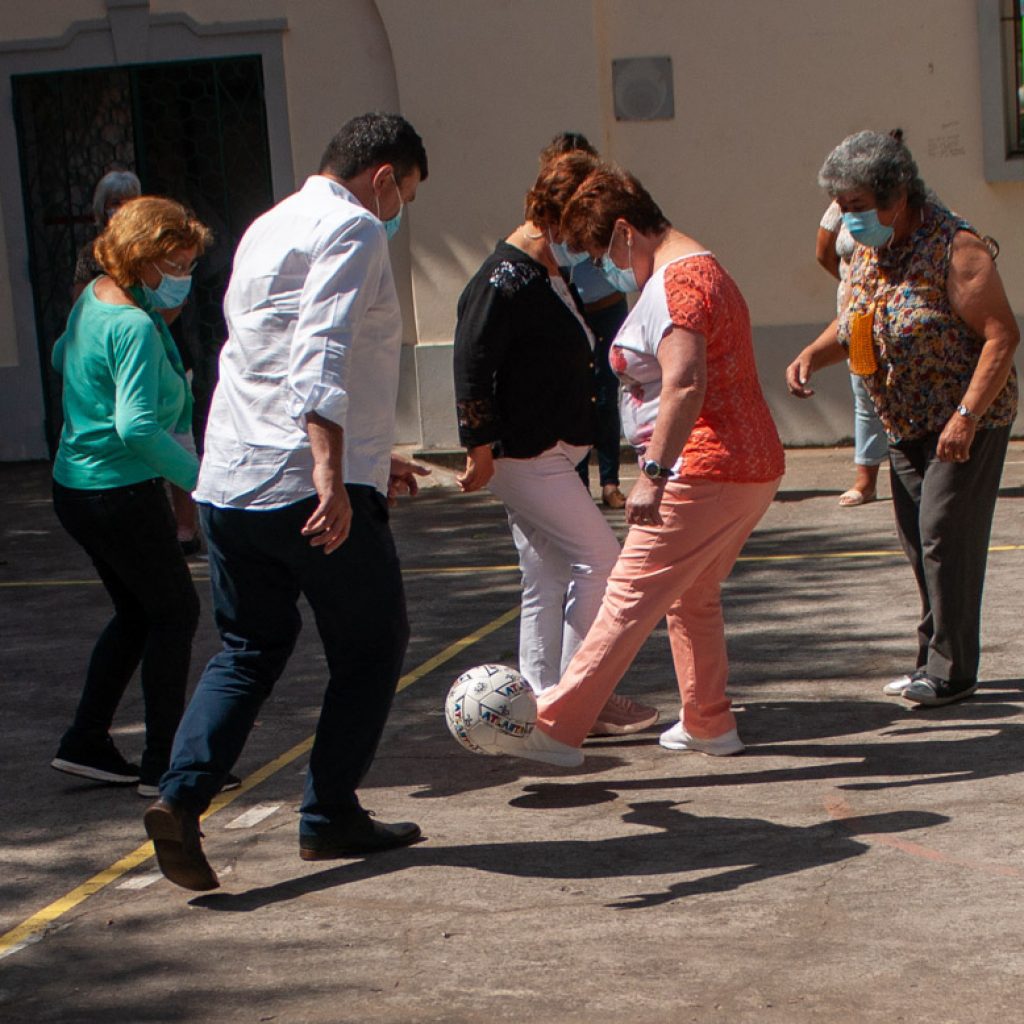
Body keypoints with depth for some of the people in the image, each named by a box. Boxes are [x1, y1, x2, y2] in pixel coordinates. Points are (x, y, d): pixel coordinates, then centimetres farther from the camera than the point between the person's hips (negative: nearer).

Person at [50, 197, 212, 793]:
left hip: (74, 486, 9)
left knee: (139, 613, 20)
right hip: (122, 493, -9)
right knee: (175, 611, 3)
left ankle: (86, 741, 21)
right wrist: (201, 477, -29)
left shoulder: (93, 297, 7)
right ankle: (165, 762, 7)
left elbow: (61, 358, 27)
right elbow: (137, 427, -32)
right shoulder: (136, 327, -23)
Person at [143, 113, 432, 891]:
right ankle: (330, 816, 16)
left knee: (249, 648, 17)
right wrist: (333, 475, -32)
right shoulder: (353, 229, -8)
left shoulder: (268, 228, 20)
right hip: (311, 488, -8)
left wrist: (367, 455, 35)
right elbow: (323, 355, -24)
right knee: (372, 648, 10)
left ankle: (182, 796, -2)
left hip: (228, 481, 8)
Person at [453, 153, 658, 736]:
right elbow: (472, 362, -20)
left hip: (552, 451, 10)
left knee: (548, 576, 12)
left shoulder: (554, 274, 13)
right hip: (524, 454, -10)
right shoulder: (507, 280, -17)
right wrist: (482, 447, -20)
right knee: (600, 558, -9)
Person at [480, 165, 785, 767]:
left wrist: (655, 472, -29)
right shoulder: (707, 270, 19)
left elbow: (685, 382, -28)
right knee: (692, 595, 21)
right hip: (754, 468, 10)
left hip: (704, 473, -10)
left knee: (629, 600, -9)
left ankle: (556, 729, -8)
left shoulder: (673, 283, -15)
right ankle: (709, 724, 24)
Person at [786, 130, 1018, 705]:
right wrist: (813, 355, -2)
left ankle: (951, 672, -2)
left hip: (965, 425, -8)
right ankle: (935, 663, 20)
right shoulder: (869, 252, 6)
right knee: (919, 545, 11)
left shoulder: (954, 248, -19)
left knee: (946, 539, -10)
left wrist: (966, 415, -27)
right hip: (906, 427, 8)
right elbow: (854, 323, 19)